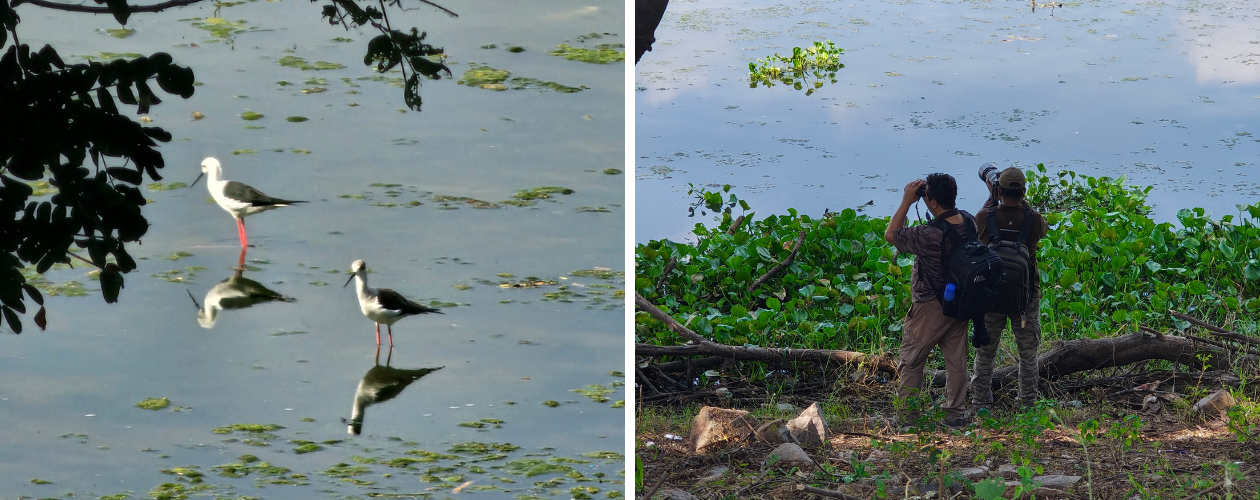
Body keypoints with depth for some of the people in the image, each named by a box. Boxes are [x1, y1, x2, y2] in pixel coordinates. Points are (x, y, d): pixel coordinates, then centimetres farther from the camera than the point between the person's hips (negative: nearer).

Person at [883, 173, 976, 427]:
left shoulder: (930, 236, -30)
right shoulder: (969, 221, -9)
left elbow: (890, 235, -15)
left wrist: (906, 202, -16)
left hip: (930, 307, -6)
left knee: (911, 361, 10)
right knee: (956, 359, 15)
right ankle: (955, 413, 21)